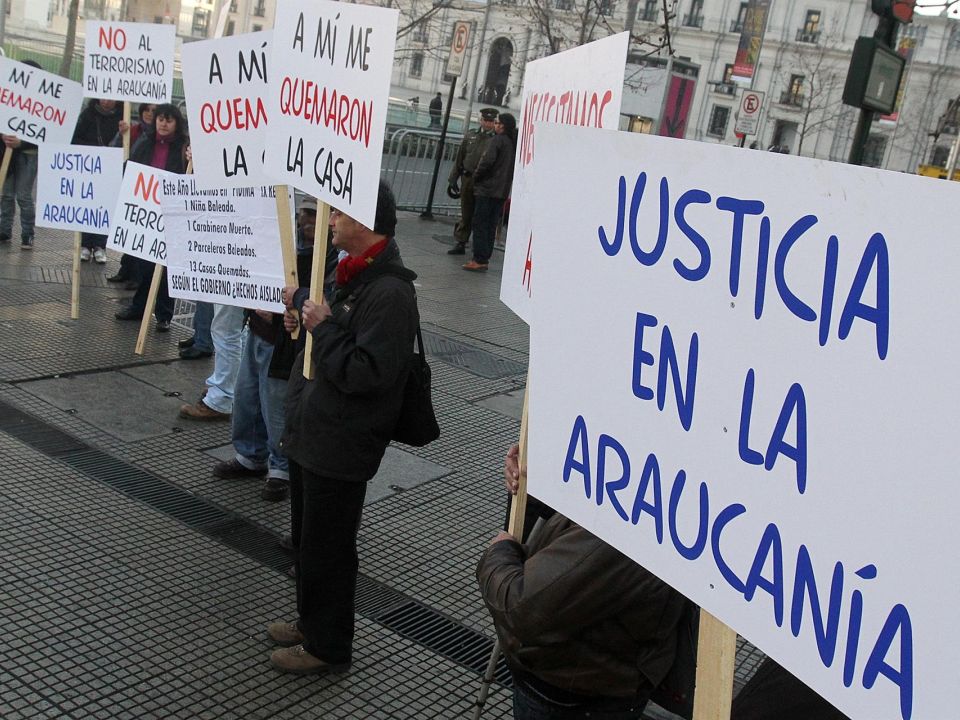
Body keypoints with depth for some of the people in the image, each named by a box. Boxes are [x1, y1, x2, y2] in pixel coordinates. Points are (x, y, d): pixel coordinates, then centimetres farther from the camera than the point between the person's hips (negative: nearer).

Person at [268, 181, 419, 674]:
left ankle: (327, 647, 23)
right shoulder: (352, 273, 8)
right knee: (306, 537, 23)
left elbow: (367, 373, -29)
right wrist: (303, 302, 8)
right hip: (312, 431, 10)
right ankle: (311, 622, 42)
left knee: (327, 548, 5)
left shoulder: (390, 293, -24)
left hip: (340, 446, -10)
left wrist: (323, 326, -22)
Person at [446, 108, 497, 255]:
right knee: (466, 214, 11)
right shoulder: (470, 135, 11)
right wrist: (453, 179, 13)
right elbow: (460, 157, 15)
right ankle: (460, 243, 18)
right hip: (467, 179, 4)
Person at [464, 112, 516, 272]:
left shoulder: (497, 140, -11)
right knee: (491, 226, 12)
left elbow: (487, 161, -19)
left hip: (488, 189, -8)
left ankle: (479, 260, -6)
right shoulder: (514, 143, 12)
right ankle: (485, 259, 14)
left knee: (480, 224, -4)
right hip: (502, 191, 8)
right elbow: (513, 169, 15)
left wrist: (476, 177, -6)